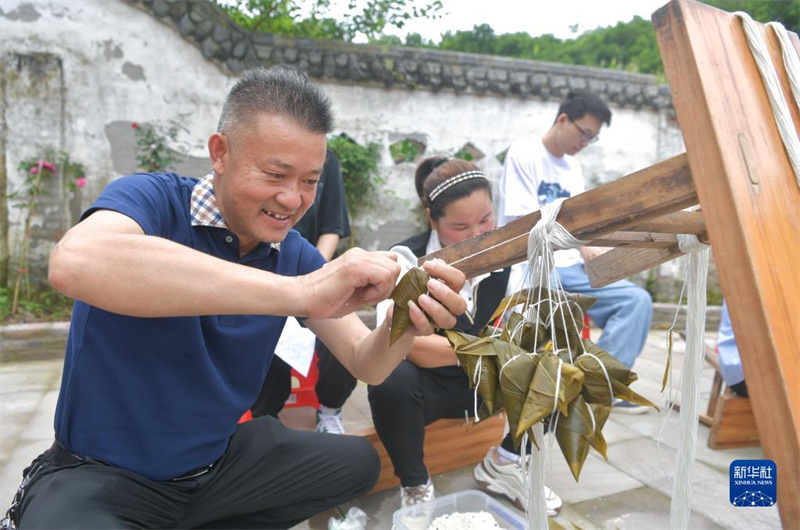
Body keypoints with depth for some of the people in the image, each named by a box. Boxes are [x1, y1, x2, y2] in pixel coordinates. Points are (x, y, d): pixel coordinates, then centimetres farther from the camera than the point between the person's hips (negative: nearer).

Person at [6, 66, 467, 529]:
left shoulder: (296, 256, -3)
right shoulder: (154, 199, -18)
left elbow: (366, 364, -5)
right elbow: (74, 263, -42)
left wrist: (408, 321, -29)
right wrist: (299, 292, -46)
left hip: (220, 463, 6)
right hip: (101, 475, -5)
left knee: (358, 462, 9)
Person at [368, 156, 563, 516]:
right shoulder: (407, 259, -19)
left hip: (488, 382, 4)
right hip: (427, 386, -4)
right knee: (391, 380, -36)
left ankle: (505, 462, 7)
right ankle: (415, 485, -7)